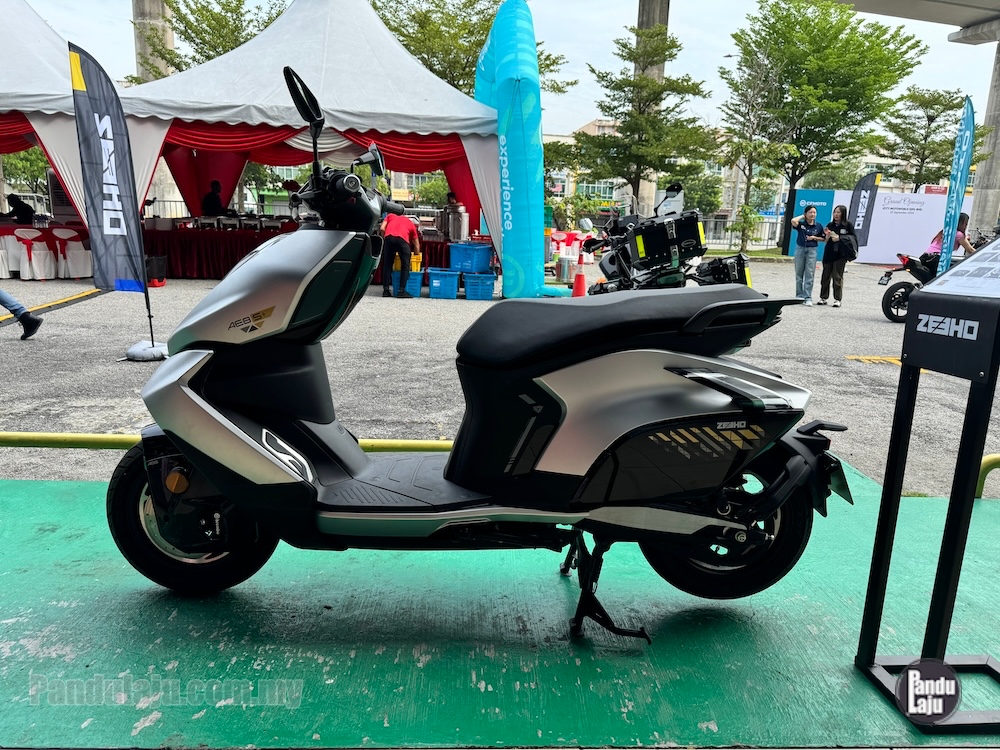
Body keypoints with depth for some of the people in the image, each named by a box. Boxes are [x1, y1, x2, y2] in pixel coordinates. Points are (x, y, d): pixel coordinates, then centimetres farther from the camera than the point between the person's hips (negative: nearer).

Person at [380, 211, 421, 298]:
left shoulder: (390, 216, 34)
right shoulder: (411, 224, 32)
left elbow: (382, 229, 15)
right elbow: (416, 245, 32)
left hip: (389, 237, 1)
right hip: (402, 239, -1)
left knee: (387, 264, 12)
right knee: (405, 265, 10)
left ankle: (386, 290, 12)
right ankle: (401, 291, 5)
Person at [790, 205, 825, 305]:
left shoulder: (818, 226, 2)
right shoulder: (801, 224, -3)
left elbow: (823, 238, 10)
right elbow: (793, 221, -24)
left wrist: (814, 238, -8)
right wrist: (802, 216, -7)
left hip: (812, 250, 0)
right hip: (800, 249, 0)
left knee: (809, 275, -5)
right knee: (799, 274, 7)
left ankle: (808, 298, -4)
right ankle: (799, 296, 17)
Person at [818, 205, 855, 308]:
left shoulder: (848, 225, -1)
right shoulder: (830, 225, 8)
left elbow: (853, 237, -1)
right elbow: (825, 240, 10)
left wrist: (839, 238, -10)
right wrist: (828, 235, -11)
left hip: (840, 254, -3)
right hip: (829, 254, 4)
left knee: (838, 276, -3)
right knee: (826, 275, 6)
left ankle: (837, 299, 2)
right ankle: (823, 297, 14)